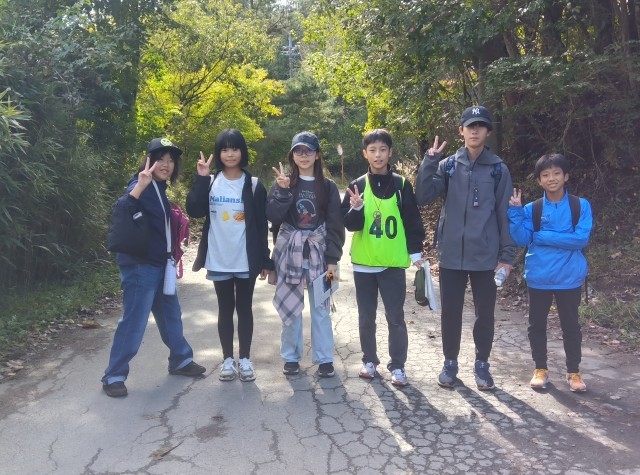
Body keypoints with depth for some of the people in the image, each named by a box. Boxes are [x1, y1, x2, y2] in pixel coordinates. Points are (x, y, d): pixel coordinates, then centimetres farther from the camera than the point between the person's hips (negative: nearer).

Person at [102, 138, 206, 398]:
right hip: (140, 267, -9)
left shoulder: (159, 189, 10)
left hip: (159, 265, 9)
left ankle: (181, 360, 36)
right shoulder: (143, 187, -17)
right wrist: (138, 187, -46)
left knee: (171, 315, 19)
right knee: (134, 323, -3)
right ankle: (113, 376, 11)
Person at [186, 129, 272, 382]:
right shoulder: (210, 183, 4)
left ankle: (245, 359, 19)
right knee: (225, 309, 10)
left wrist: (264, 260, -2)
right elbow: (195, 211, -12)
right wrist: (200, 179, -18)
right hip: (219, 260, 1)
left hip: (246, 261, -1)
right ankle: (228, 359, 21)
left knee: (244, 308, 8)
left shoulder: (253, 185, 0)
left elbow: (261, 225, 0)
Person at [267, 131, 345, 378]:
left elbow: (335, 225, 2)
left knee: (320, 306, 3)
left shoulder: (328, 186, 4)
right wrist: (283, 191, -20)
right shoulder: (283, 183, 4)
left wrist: (332, 259, -4)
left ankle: (324, 358, 14)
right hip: (289, 251, 1)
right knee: (290, 306, 7)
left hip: (318, 251, 0)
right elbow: (273, 217, -8)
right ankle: (291, 356, 20)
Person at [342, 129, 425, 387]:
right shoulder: (357, 186, 2)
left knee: (395, 316, 1)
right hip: (364, 263, 2)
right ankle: (369, 360, 26)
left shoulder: (401, 185, 1)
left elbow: (412, 221, 3)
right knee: (366, 316, 11)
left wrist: (415, 252, -1)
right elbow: (350, 224, -1)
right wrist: (356, 209, -20)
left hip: (393, 263, -1)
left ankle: (397, 365, 12)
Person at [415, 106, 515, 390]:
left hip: (485, 255, 0)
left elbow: (505, 214, 2)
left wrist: (507, 255, -1)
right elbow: (423, 197, -7)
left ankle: (482, 364, 27)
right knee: (450, 311, 9)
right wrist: (429, 162, -16)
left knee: (485, 313, 9)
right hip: (451, 254, 1)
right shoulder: (448, 165, 4)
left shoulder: (498, 169, 2)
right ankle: (450, 362, 26)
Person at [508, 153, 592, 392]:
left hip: (569, 277, -1)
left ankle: (573, 372, 26)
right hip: (538, 277, 2)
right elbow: (521, 240, -9)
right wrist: (515, 210, -19)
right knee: (537, 324, 11)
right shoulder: (532, 209, 0)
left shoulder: (581, 206, -4)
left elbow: (581, 238, -14)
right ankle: (540, 368, 27)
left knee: (570, 325, 10)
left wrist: (542, 237, -15)